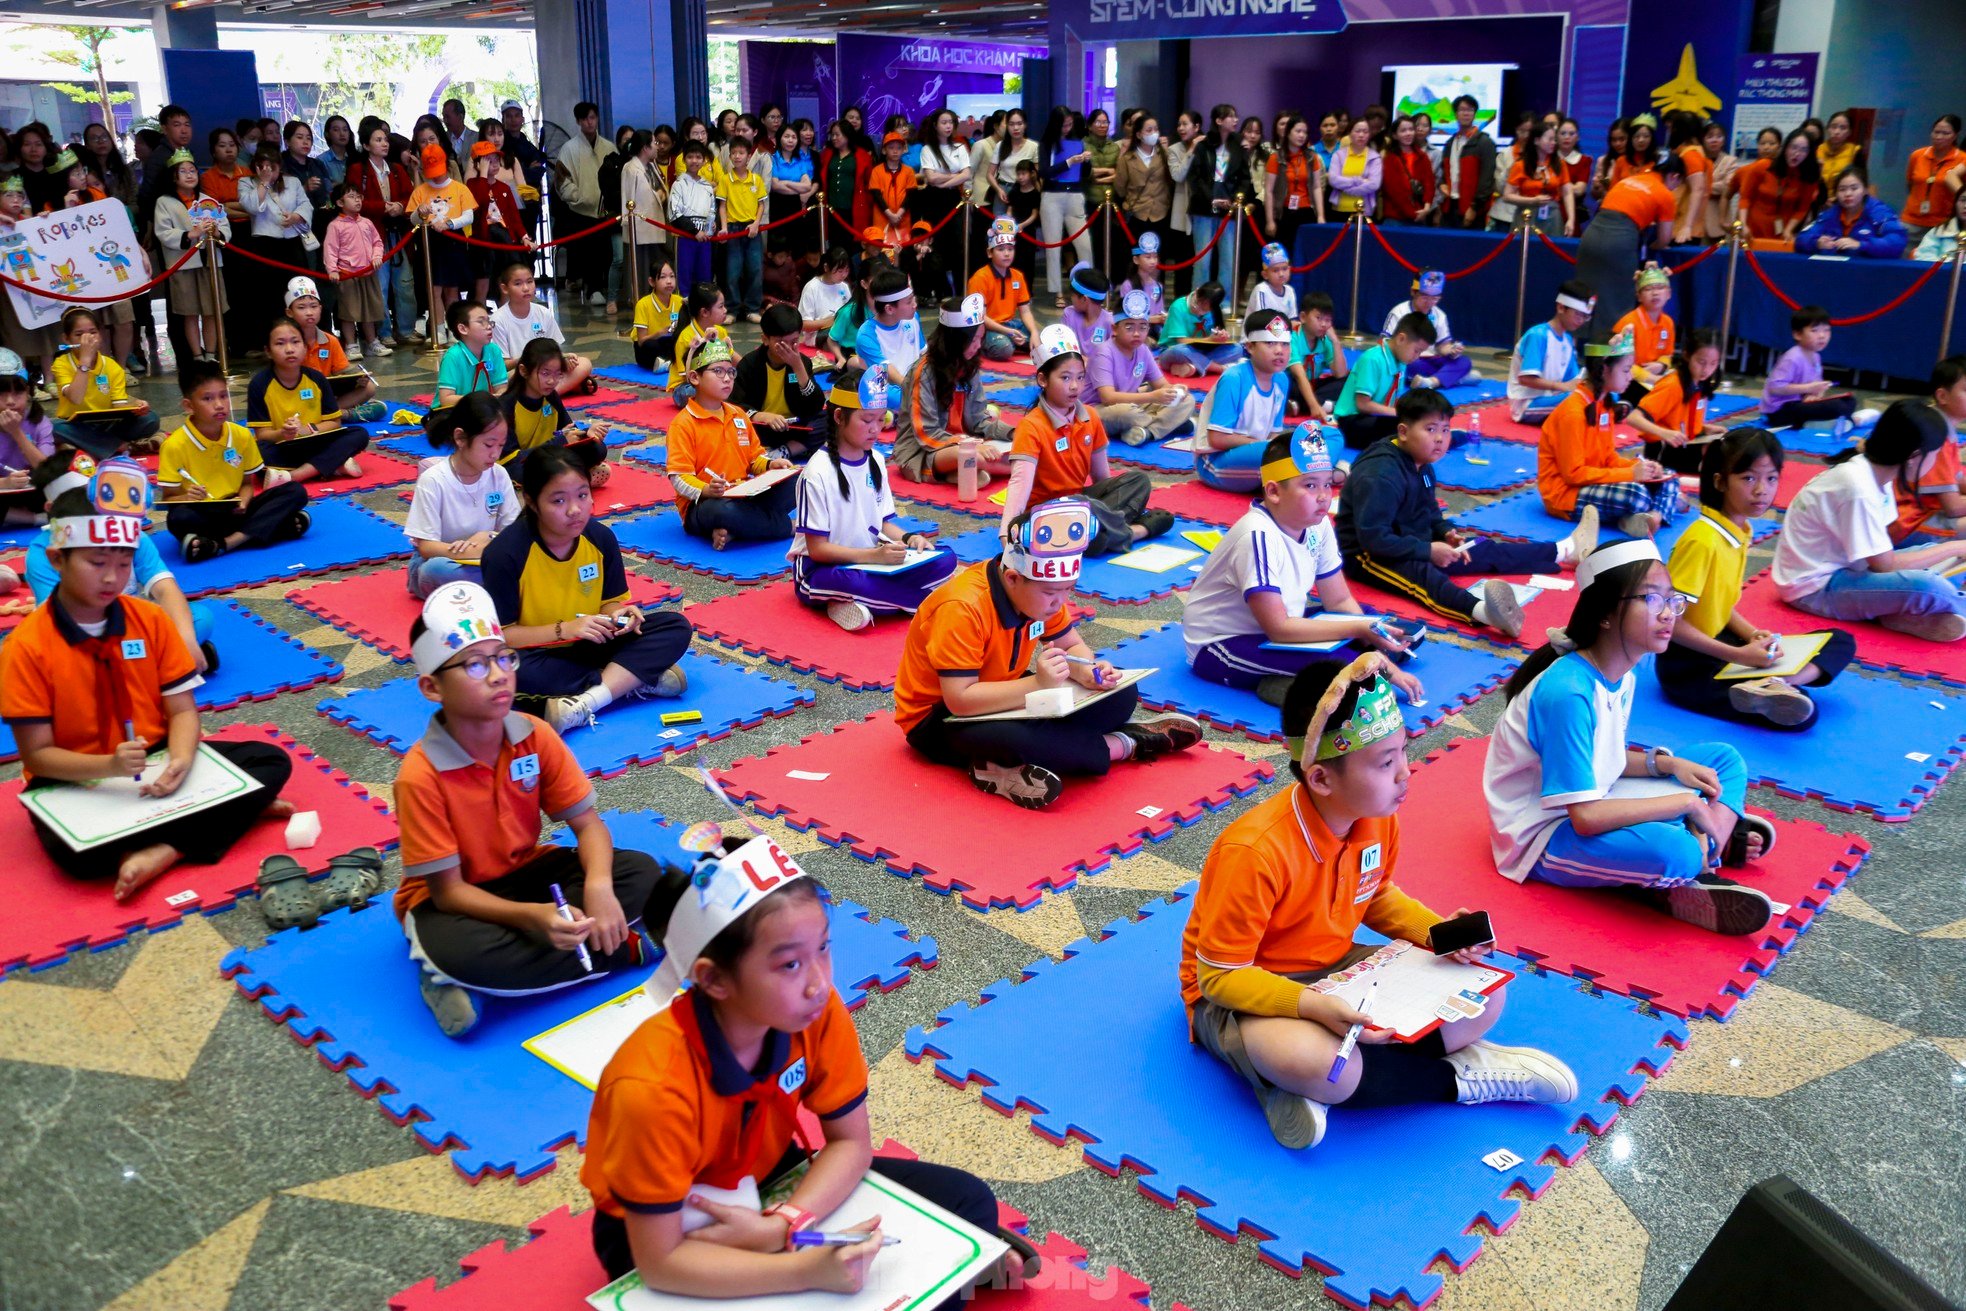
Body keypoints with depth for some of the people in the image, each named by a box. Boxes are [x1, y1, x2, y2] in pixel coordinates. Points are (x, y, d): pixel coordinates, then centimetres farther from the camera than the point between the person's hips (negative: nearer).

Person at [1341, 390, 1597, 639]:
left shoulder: (1422, 466, 5)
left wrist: (1446, 532, -1)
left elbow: (1429, 511, 21)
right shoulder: (1381, 474, -26)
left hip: (1414, 545, 10)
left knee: (1484, 550, 12)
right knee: (1422, 574, -39)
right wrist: (1428, 551, -26)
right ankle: (1481, 611, -69)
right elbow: (1372, 537, -30)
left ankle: (1565, 550, 24)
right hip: (1370, 556, -10)